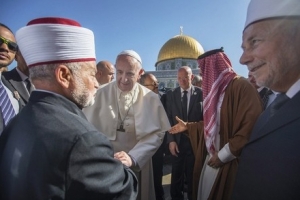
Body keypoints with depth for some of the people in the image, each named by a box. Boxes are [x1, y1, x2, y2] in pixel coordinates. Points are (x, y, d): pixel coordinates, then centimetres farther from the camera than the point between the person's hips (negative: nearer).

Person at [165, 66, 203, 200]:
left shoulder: (201, 93, -3)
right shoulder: (171, 95, 2)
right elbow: (169, 119, -2)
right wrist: (171, 140, -9)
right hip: (177, 141, 1)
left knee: (193, 175, 16)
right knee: (176, 175, 13)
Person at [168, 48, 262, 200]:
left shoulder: (242, 86, -16)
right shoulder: (214, 89, 10)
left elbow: (251, 126, -22)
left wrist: (223, 155, -19)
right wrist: (188, 126, 13)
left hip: (230, 161, -7)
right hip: (211, 157, 8)